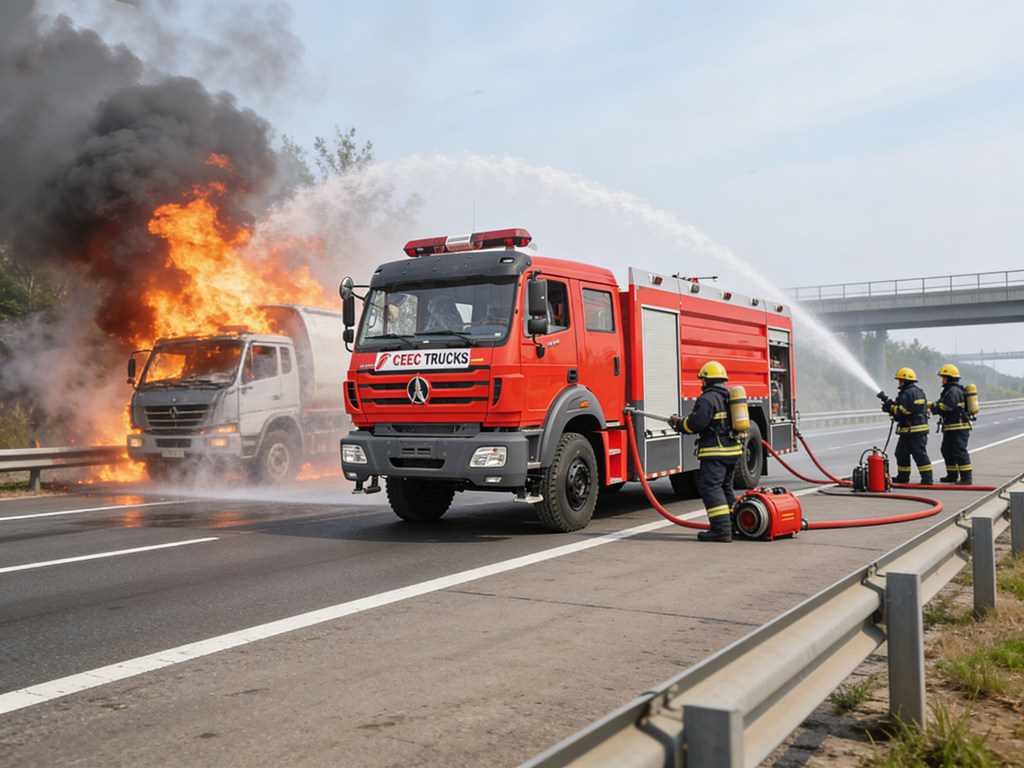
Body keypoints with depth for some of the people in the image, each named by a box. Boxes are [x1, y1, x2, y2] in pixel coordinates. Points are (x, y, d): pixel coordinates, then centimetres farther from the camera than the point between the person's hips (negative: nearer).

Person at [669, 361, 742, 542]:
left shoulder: (708, 399, -12)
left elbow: (696, 423, -19)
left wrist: (678, 423, -2)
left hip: (715, 452, -9)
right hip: (733, 450, 9)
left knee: (711, 488, -8)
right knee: (726, 487, 18)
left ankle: (721, 529, -13)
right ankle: (735, 524, 21)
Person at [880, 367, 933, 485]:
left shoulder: (909, 392, -15)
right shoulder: (918, 392, 19)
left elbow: (904, 411, -20)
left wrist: (890, 407, -8)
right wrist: (892, 404, 12)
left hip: (915, 430, -11)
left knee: (919, 454, -7)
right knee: (901, 453, 15)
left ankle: (927, 478, -4)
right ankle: (903, 477, 22)